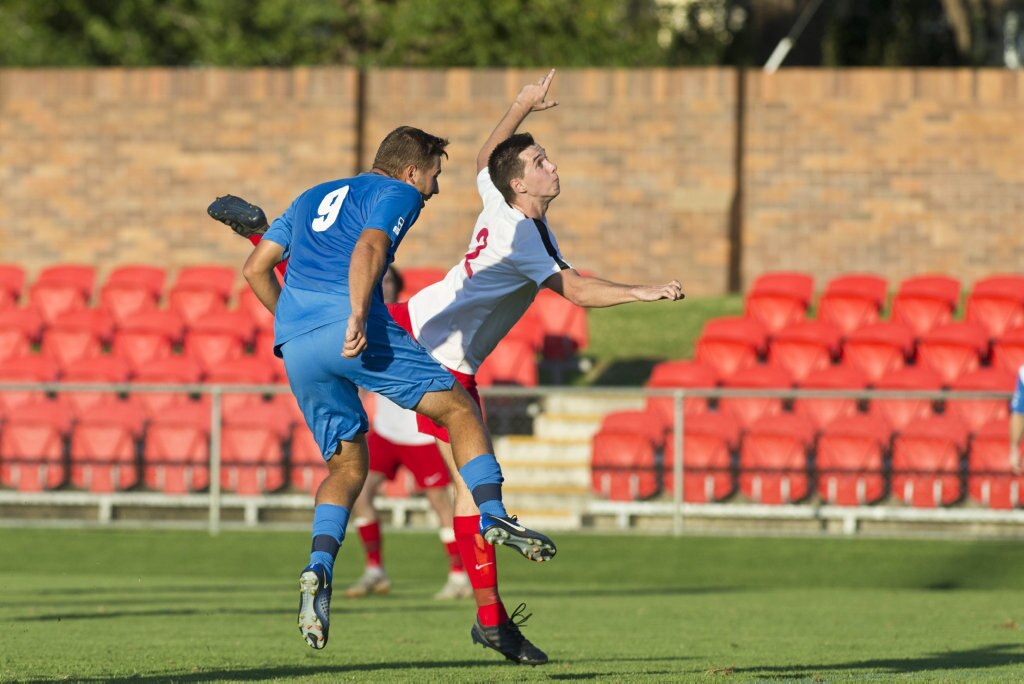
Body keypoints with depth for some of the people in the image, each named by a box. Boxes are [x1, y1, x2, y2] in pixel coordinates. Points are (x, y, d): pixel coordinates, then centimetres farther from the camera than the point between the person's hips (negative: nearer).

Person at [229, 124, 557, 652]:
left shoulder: (313, 197, 32)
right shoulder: (398, 195, 11)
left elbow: (255, 268, 27)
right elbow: (368, 247, -10)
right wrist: (358, 316, -23)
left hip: (295, 345, 6)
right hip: (352, 330, -6)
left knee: (348, 465, 15)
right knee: (459, 409, 4)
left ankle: (318, 570, -8)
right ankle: (493, 515, -16)